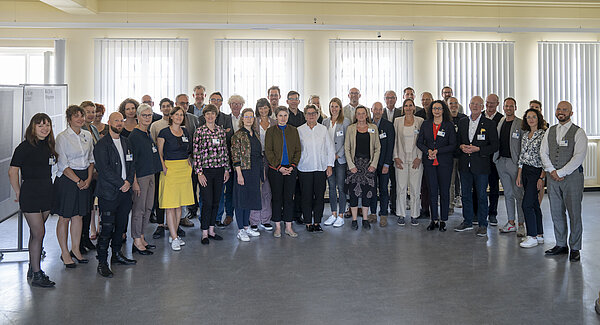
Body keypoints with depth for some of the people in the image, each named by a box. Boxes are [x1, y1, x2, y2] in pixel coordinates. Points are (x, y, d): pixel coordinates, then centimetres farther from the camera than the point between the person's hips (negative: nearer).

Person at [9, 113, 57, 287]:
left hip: (46, 193, 7)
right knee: (38, 233, -7)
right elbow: (12, 171, -10)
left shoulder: (49, 145, 10)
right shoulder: (25, 147, -11)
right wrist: (19, 193, -5)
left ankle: (33, 268, 26)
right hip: (30, 193, -7)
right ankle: (36, 275, 1)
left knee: (36, 233, 15)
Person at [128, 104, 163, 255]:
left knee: (148, 208, 12)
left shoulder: (148, 134, 14)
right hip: (140, 176, -8)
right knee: (139, 209, -2)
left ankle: (141, 238, 22)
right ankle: (137, 242, 6)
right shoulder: (134, 136, -11)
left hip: (150, 174, 9)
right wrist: (134, 181, -18)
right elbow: (131, 160, -15)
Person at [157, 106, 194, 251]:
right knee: (170, 205, -5)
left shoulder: (185, 131, 11)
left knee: (180, 204, 8)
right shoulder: (164, 132, -4)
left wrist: (188, 161, 8)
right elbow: (159, 153, -2)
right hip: (170, 169, -5)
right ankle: (174, 238, -1)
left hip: (184, 169, 5)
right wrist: (164, 167, -12)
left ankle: (173, 234, 19)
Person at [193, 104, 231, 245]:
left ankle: (211, 230, 21)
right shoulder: (199, 131, -4)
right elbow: (196, 153, -6)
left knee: (216, 202, 10)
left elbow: (225, 151, 12)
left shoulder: (221, 131, 8)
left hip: (219, 171, 4)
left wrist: (227, 169, 9)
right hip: (206, 171, -4)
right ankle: (204, 233, 8)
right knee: (207, 203, -4)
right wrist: (199, 172, -10)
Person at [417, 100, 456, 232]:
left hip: (444, 162, -2)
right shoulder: (425, 124, 9)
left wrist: (437, 151, -12)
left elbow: (453, 145, -2)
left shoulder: (449, 125, 1)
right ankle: (434, 220, 10)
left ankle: (443, 220, 9)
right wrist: (428, 151, -9)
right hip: (429, 162, 2)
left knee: (444, 191, 1)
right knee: (432, 191, 3)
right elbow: (419, 142, 9)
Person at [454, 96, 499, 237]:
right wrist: (461, 146, -5)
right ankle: (467, 222, 24)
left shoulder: (489, 124, -3)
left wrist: (477, 149, -16)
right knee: (466, 195, 12)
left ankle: (483, 225, 12)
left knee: (481, 196, 2)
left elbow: (494, 146, -5)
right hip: (464, 165, 4)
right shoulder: (462, 122, 11)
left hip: (481, 165, -4)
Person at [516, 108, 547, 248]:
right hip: (525, 171, 7)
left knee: (527, 204, -11)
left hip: (536, 172, -7)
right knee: (534, 204, 11)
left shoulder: (543, 135, -9)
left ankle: (532, 237, -2)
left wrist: (542, 178, -16)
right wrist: (519, 175, 10)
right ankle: (539, 235, 19)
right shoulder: (525, 135, 11)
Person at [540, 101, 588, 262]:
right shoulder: (550, 131, 13)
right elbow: (543, 152, 7)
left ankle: (575, 248, 9)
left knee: (574, 213, -1)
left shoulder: (578, 132, -2)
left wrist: (560, 173, -14)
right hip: (553, 176, 4)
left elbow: (579, 156, -11)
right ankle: (561, 245, 19)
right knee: (556, 212, 8)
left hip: (572, 176, -4)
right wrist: (551, 171, -7)